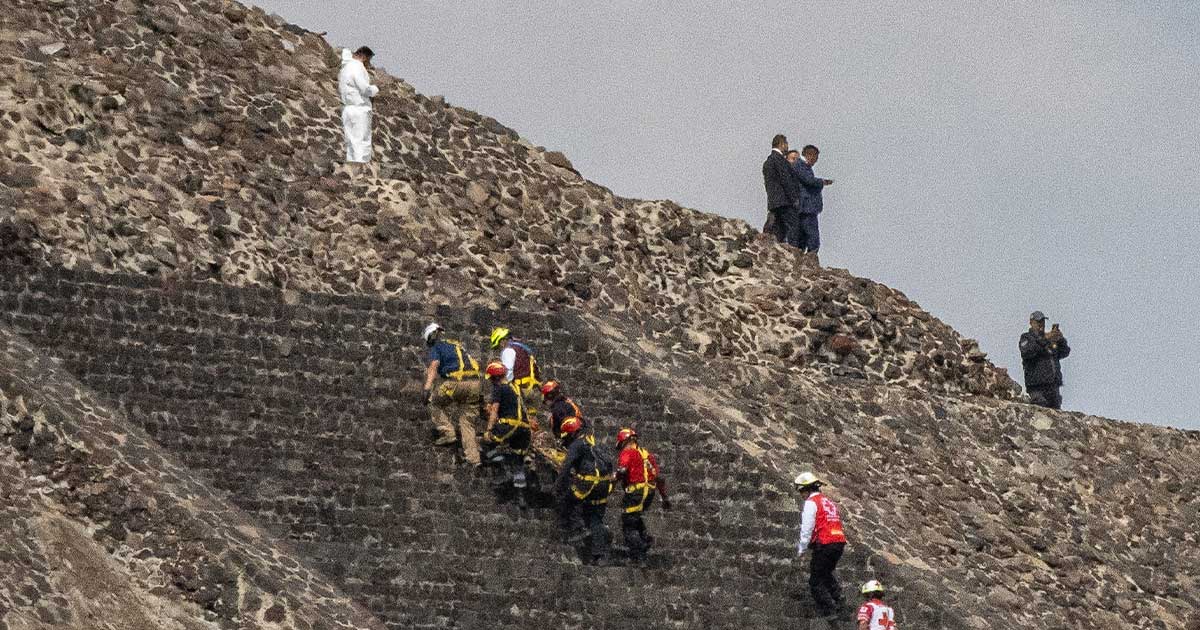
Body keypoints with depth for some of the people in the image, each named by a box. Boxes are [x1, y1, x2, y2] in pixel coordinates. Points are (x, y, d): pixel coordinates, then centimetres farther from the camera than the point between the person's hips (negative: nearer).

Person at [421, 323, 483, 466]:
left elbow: (434, 366, -8)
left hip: (457, 383, -6)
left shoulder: (436, 347, 11)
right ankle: (473, 458, 6)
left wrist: (427, 388, -18)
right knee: (467, 422, 13)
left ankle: (447, 433, 4)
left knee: (433, 402, 17)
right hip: (475, 383, 6)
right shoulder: (457, 346, 32)